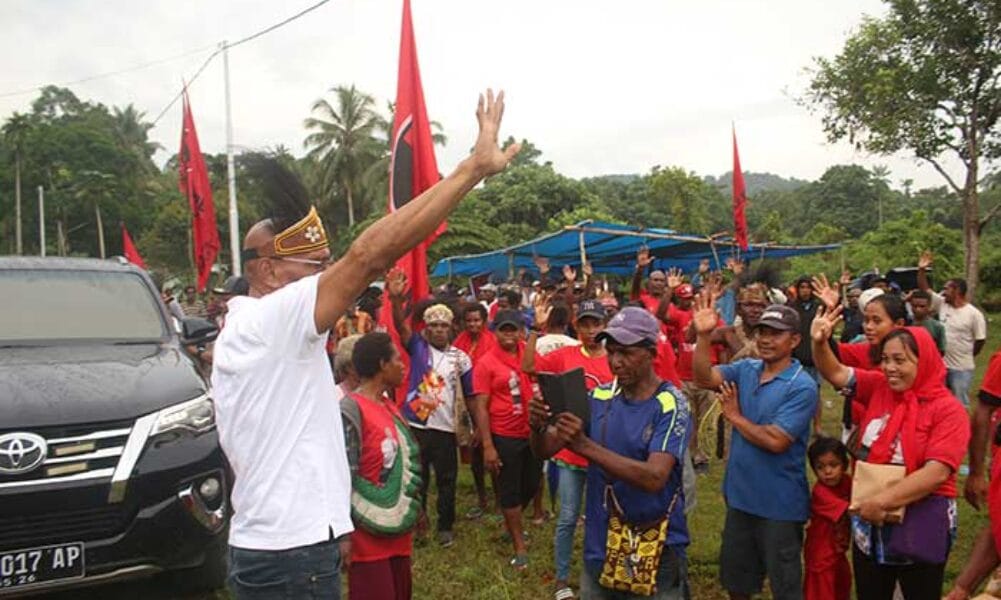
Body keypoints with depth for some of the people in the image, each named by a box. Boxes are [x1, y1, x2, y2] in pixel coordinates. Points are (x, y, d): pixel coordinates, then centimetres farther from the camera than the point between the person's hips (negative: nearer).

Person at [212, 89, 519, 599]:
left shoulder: (243, 333, 11)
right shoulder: (269, 320, -20)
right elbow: (369, 254, -30)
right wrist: (474, 166, -28)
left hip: (266, 546, 10)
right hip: (292, 557, -10)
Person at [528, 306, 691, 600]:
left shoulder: (671, 404, -14)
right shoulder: (599, 397, -1)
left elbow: (654, 478, -27)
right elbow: (545, 450, -4)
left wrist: (585, 446, -36)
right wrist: (539, 426, -26)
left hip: (655, 553, -4)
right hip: (599, 547, 4)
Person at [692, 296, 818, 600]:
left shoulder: (802, 387, -18)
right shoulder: (746, 369, 2)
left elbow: (775, 441, -25)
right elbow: (704, 378, -12)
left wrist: (734, 416, -12)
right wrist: (704, 336, -25)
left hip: (779, 504, -6)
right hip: (740, 495, 6)